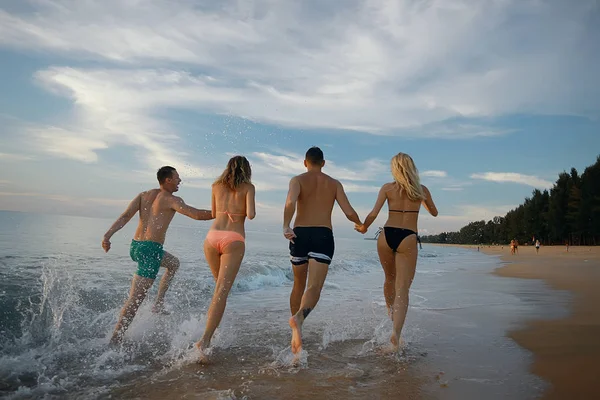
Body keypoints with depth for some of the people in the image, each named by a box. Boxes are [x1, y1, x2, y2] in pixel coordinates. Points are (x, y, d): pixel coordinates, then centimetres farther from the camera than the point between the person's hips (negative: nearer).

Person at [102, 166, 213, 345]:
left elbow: (125, 216, 1)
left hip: (135, 246, 9)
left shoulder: (144, 195, 13)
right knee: (135, 300, -5)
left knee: (173, 263, 30)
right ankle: (114, 341, -2)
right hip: (150, 250, -8)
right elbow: (197, 214, -15)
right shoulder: (172, 200, -6)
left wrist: (108, 235, -6)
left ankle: (158, 303, 26)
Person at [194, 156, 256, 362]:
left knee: (220, 284, 25)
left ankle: (212, 329, 29)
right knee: (221, 292, -7)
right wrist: (244, 211, 14)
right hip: (234, 240, -4)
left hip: (212, 237, 4)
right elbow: (251, 215, -6)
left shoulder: (216, 186, 16)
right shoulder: (248, 187, 5)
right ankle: (205, 340, -15)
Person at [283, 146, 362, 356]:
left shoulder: (297, 180, 9)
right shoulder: (335, 184, 14)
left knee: (299, 285, 19)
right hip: (323, 236, -1)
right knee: (314, 287, -11)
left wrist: (286, 227, -23)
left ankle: (295, 332, 30)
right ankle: (298, 318, -42)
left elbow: (290, 202, -14)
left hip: (299, 234, 1)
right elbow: (350, 213, 8)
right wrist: (361, 225, 28)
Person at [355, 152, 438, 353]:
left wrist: (363, 228, 13)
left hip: (386, 236, 2)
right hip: (407, 239, -1)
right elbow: (434, 213, 21)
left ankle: (391, 313, 47)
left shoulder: (387, 188, 2)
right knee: (402, 290, -2)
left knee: (390, 279, 25)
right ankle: (396, 332, -19)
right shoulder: (422, 190, 5)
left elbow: (373, 214, -5)